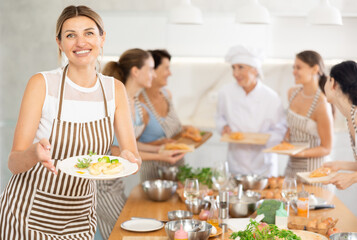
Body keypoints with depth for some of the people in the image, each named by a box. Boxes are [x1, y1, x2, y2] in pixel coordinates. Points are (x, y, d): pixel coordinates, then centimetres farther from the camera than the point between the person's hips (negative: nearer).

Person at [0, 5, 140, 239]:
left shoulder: (115, 89, -3)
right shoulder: (42, 84, -13)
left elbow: (133, 154, -4)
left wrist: (128, 159, -27)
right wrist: (36, 152, -36)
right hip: (30, 211, -3)